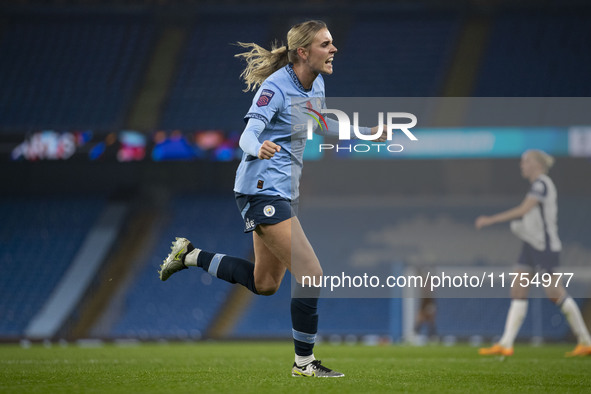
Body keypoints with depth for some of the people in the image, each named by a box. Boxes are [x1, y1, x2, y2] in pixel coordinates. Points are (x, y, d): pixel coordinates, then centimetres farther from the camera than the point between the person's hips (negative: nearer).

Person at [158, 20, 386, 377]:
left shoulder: (316, 85, 6)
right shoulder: (275, 87, -19)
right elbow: (248, 136, -27)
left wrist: (367, 133, 22)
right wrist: (259, 148, -50)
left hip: (284, 191, 9)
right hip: (262, 190, -9)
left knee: (264, 284, 19)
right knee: (311, 274, -15)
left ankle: (190, 255, 32)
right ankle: (304, 362, -2)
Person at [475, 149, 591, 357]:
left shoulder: (542, 184, -14)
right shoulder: (538, 184, 15)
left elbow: (522, 210, -21)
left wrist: (490, 220, -20)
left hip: (544, 246, -10)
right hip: (531, 245, 10)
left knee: (555, 293, -7)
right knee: (517, 292, 2)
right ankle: (506, 344, -2)